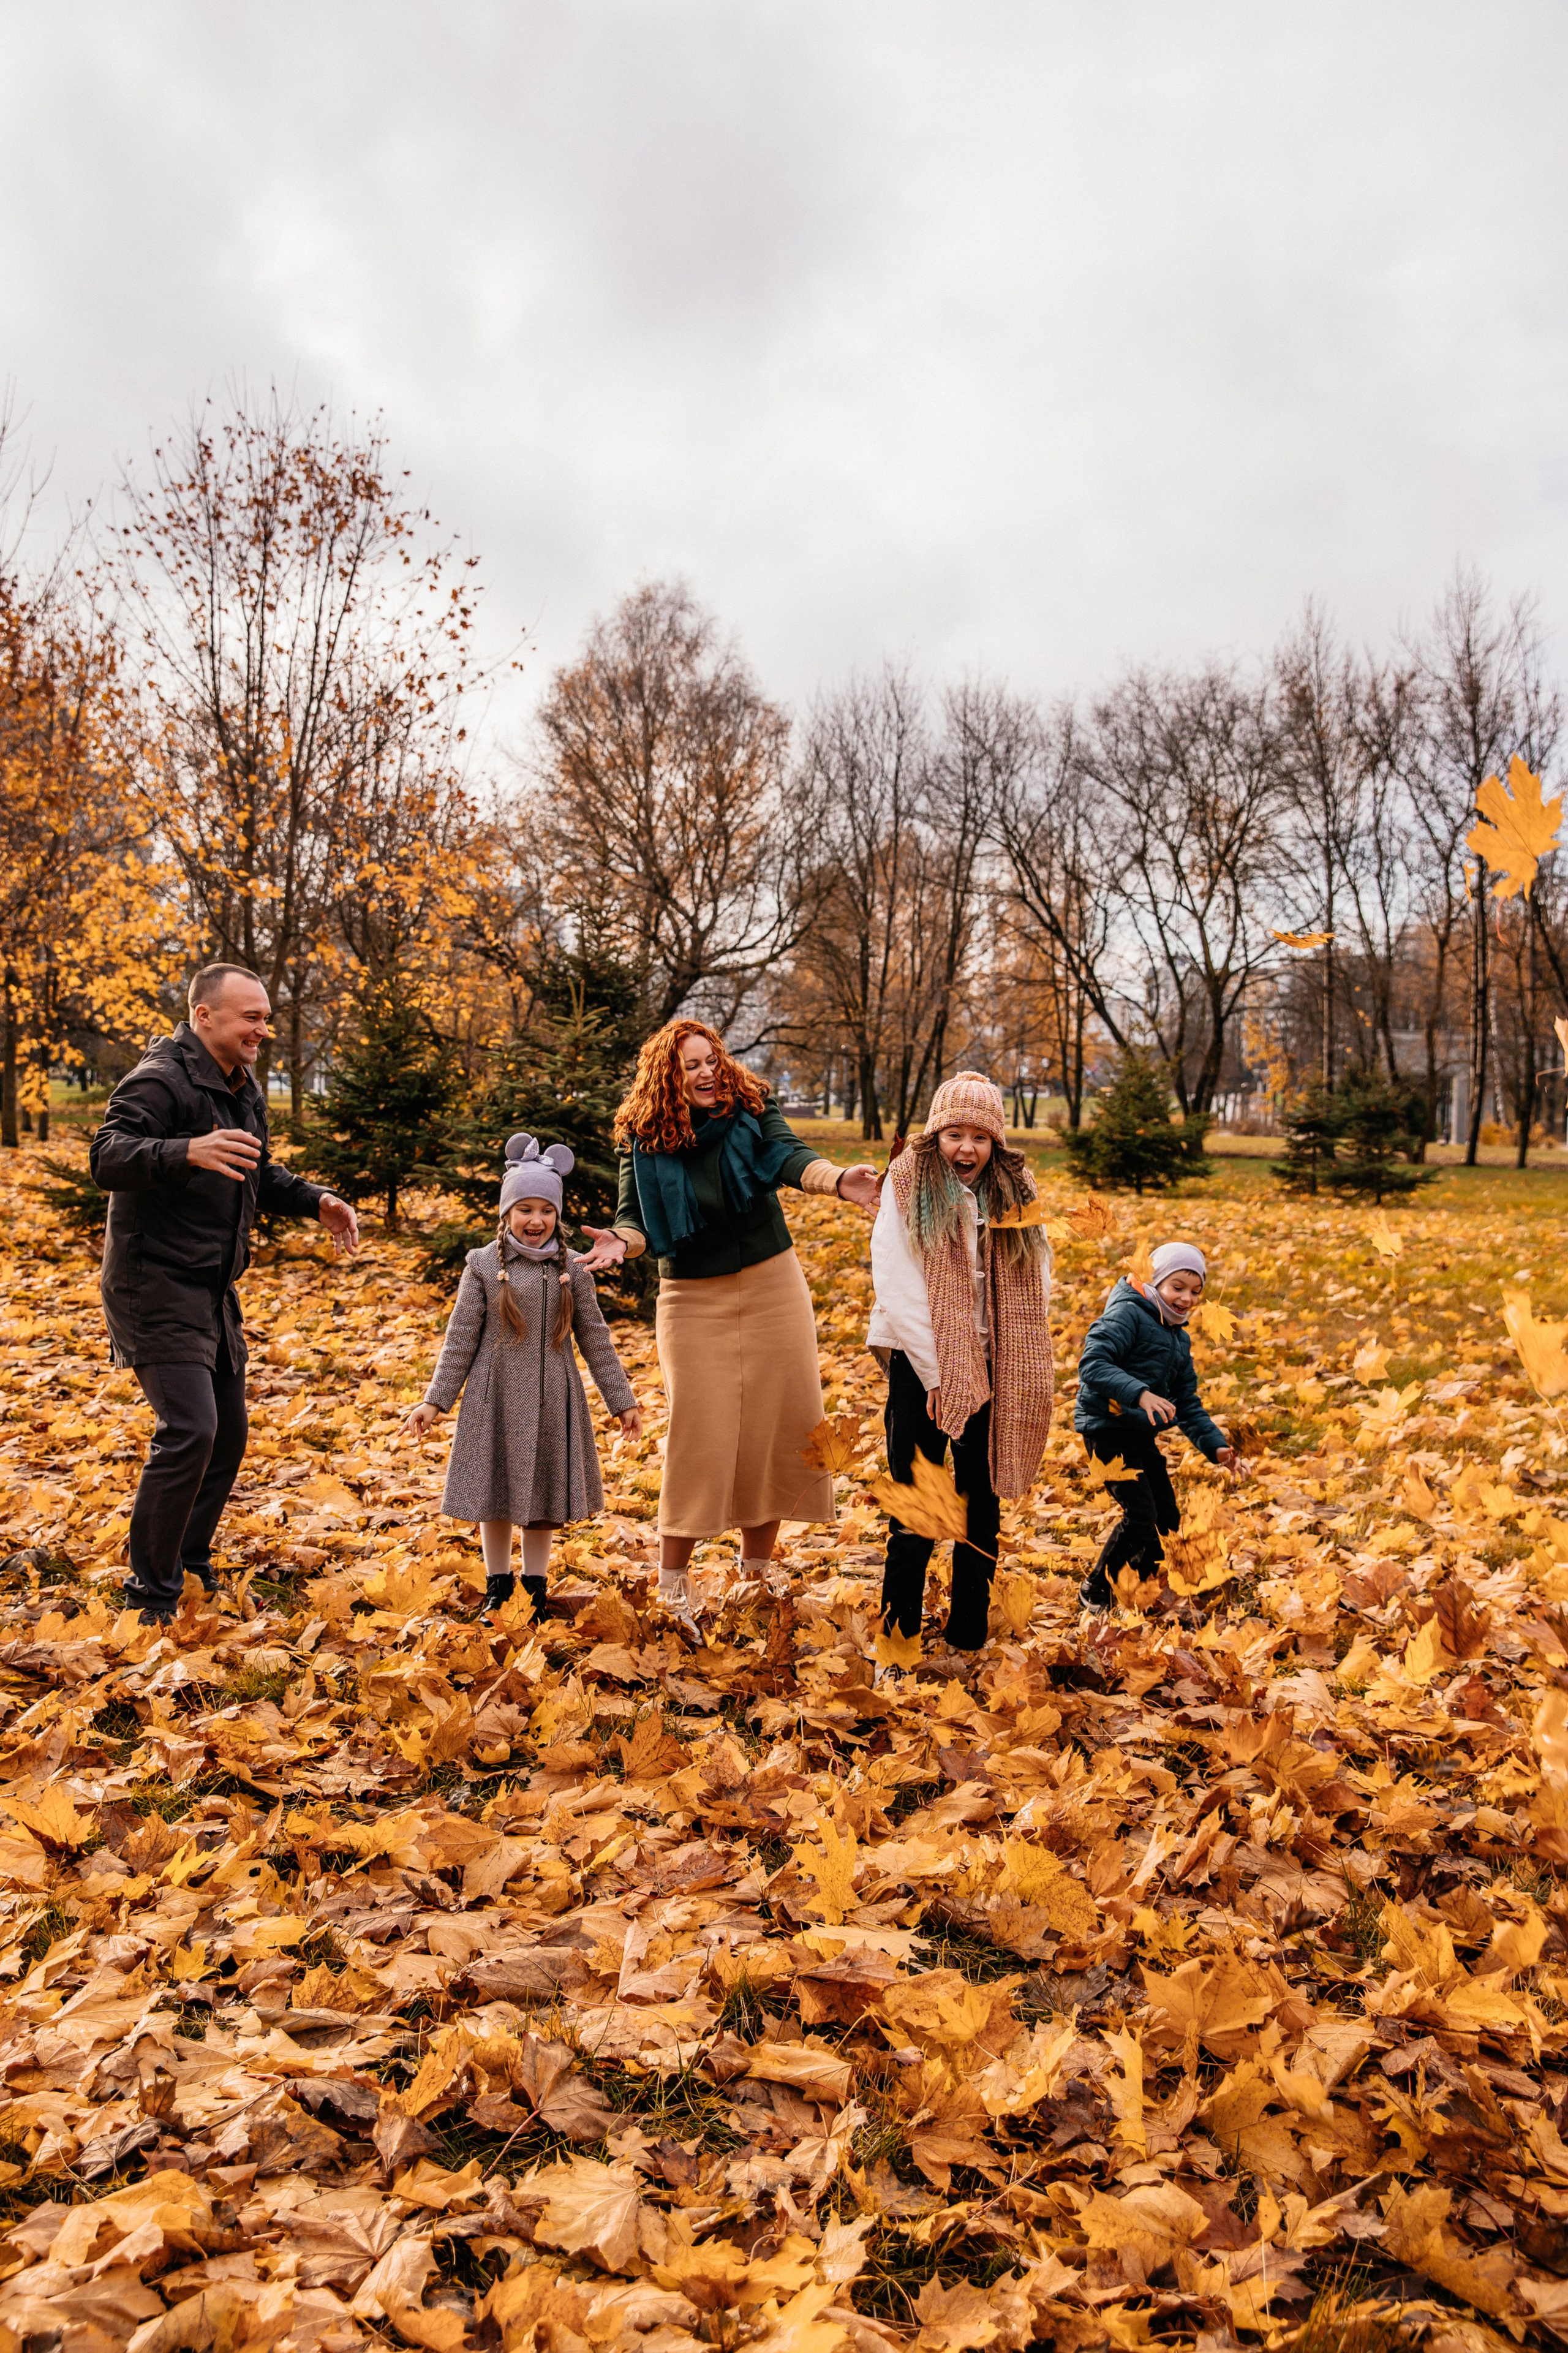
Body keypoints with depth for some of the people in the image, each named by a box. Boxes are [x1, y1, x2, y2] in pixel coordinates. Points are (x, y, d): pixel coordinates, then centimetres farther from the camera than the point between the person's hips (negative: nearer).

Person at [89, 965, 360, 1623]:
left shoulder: (244, 1088, 12)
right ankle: (151, 1594, -6)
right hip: (155, 1286, -9)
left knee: (228, 1434, 14)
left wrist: (315, 1201, 7)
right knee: (190, 1428, -19)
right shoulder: (161, 1079, -16)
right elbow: (108, 1158, -31)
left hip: (214, 1291, 10)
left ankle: (191, 1570, 29)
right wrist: (188, 1151, -49)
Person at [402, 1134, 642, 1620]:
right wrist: (435, 1401, -3)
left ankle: (535, 1586, 24)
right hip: (495, 1398, -1)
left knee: (544, 1492, 9)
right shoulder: (483, 1265, -2)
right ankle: (498, 1585, 25)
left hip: (551, 1399, 1)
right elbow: (460, 1338, -1)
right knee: (494, 1489, 9)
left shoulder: (573, 1270, 2)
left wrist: (622, 1401, 6)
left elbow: (595, 1339, 6)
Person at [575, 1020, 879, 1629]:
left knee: (778, 1424, 6)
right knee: (699, 1436, -3)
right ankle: (672, 1578, 14)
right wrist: (621, 1242, -29)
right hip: (693, 1299, -2)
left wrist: (837, 1180, -40)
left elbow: (788, 1156, -20)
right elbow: (635, 1216, -6)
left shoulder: (752, 1108, -3)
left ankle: (755, 1569, 24)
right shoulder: (643, 1139, -5)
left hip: (773, 1287, 2)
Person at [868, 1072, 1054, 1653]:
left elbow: (1034, 1290, 6)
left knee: (983, 1506, 10)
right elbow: (898, 1287, -9)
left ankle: (969, 1638, 22)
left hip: (994, 1371, 3)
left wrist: (1018, 1368, -6)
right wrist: (939, 1373, -12)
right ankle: (898, 1636, 13)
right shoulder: (908, 1188, -4)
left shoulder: (1016, 1192, 6)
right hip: (923, 1366, -3)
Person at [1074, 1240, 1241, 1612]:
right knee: (1141, 1515, -14)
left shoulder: (1179, 1340, 16)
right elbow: (1093, 1363, -26)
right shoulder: (1127, 1314, -13)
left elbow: (1187, 1403, 20)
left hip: (1141, 1432, 9)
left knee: (1167, 1518, 11)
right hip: (1107, 1425, -9)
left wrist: (1214, 1445, 7)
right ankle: (1095, 1590, 3)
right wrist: (1139, 1393, -37)